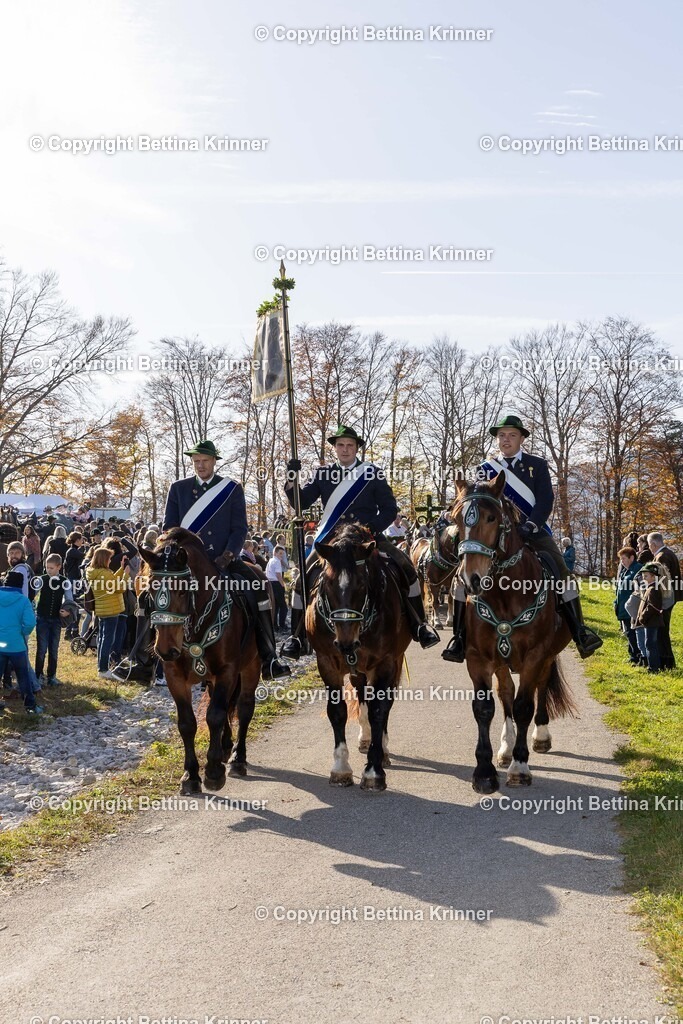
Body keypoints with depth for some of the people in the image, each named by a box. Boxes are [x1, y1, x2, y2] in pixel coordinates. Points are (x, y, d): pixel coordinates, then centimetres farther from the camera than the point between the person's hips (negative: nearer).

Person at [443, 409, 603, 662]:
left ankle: (579, 632, -12)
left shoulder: (537, 465, 6)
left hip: (531, 530, -1)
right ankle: (460, 638, -11)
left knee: (562, 572, -19)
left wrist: (530, 525, -20)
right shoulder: (487, 468, 10)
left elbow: (546, 499, -4)